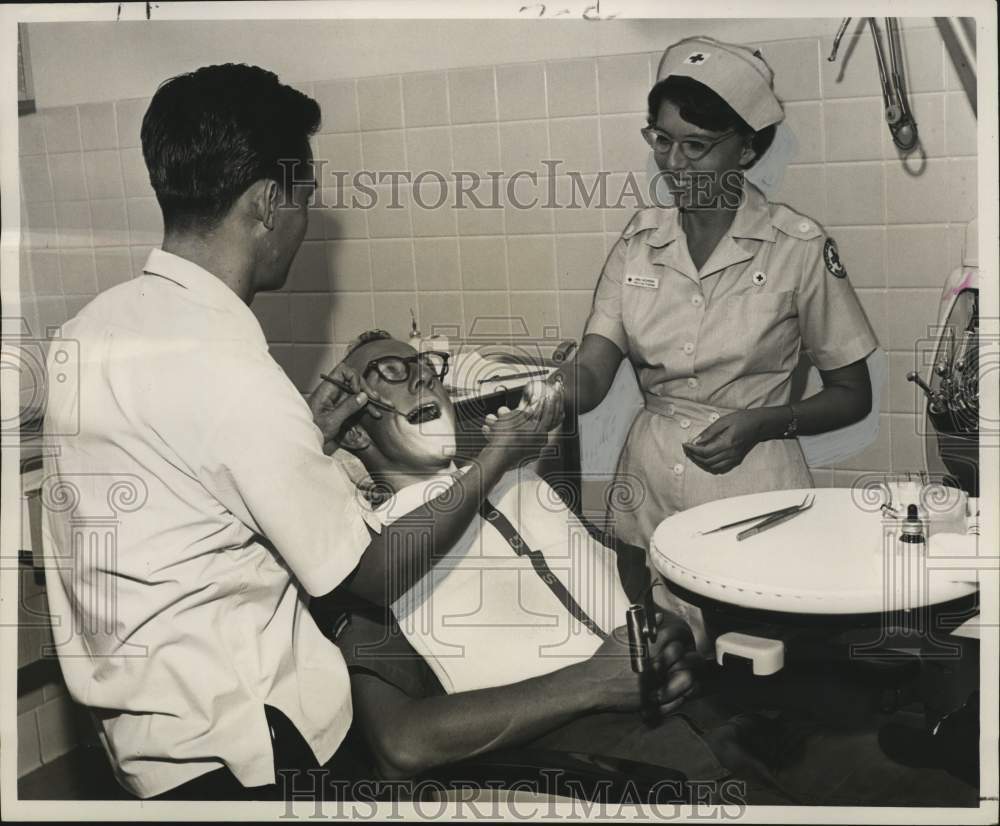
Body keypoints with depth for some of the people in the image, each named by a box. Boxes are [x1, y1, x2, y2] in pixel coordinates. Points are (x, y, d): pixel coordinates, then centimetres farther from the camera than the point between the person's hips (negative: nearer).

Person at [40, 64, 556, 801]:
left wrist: (307, 437, 8)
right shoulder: (233, 376, -26)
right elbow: (371, 575, -14)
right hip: (239, 739, -8)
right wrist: (494, 461, -4)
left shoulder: (95, 326, -2)